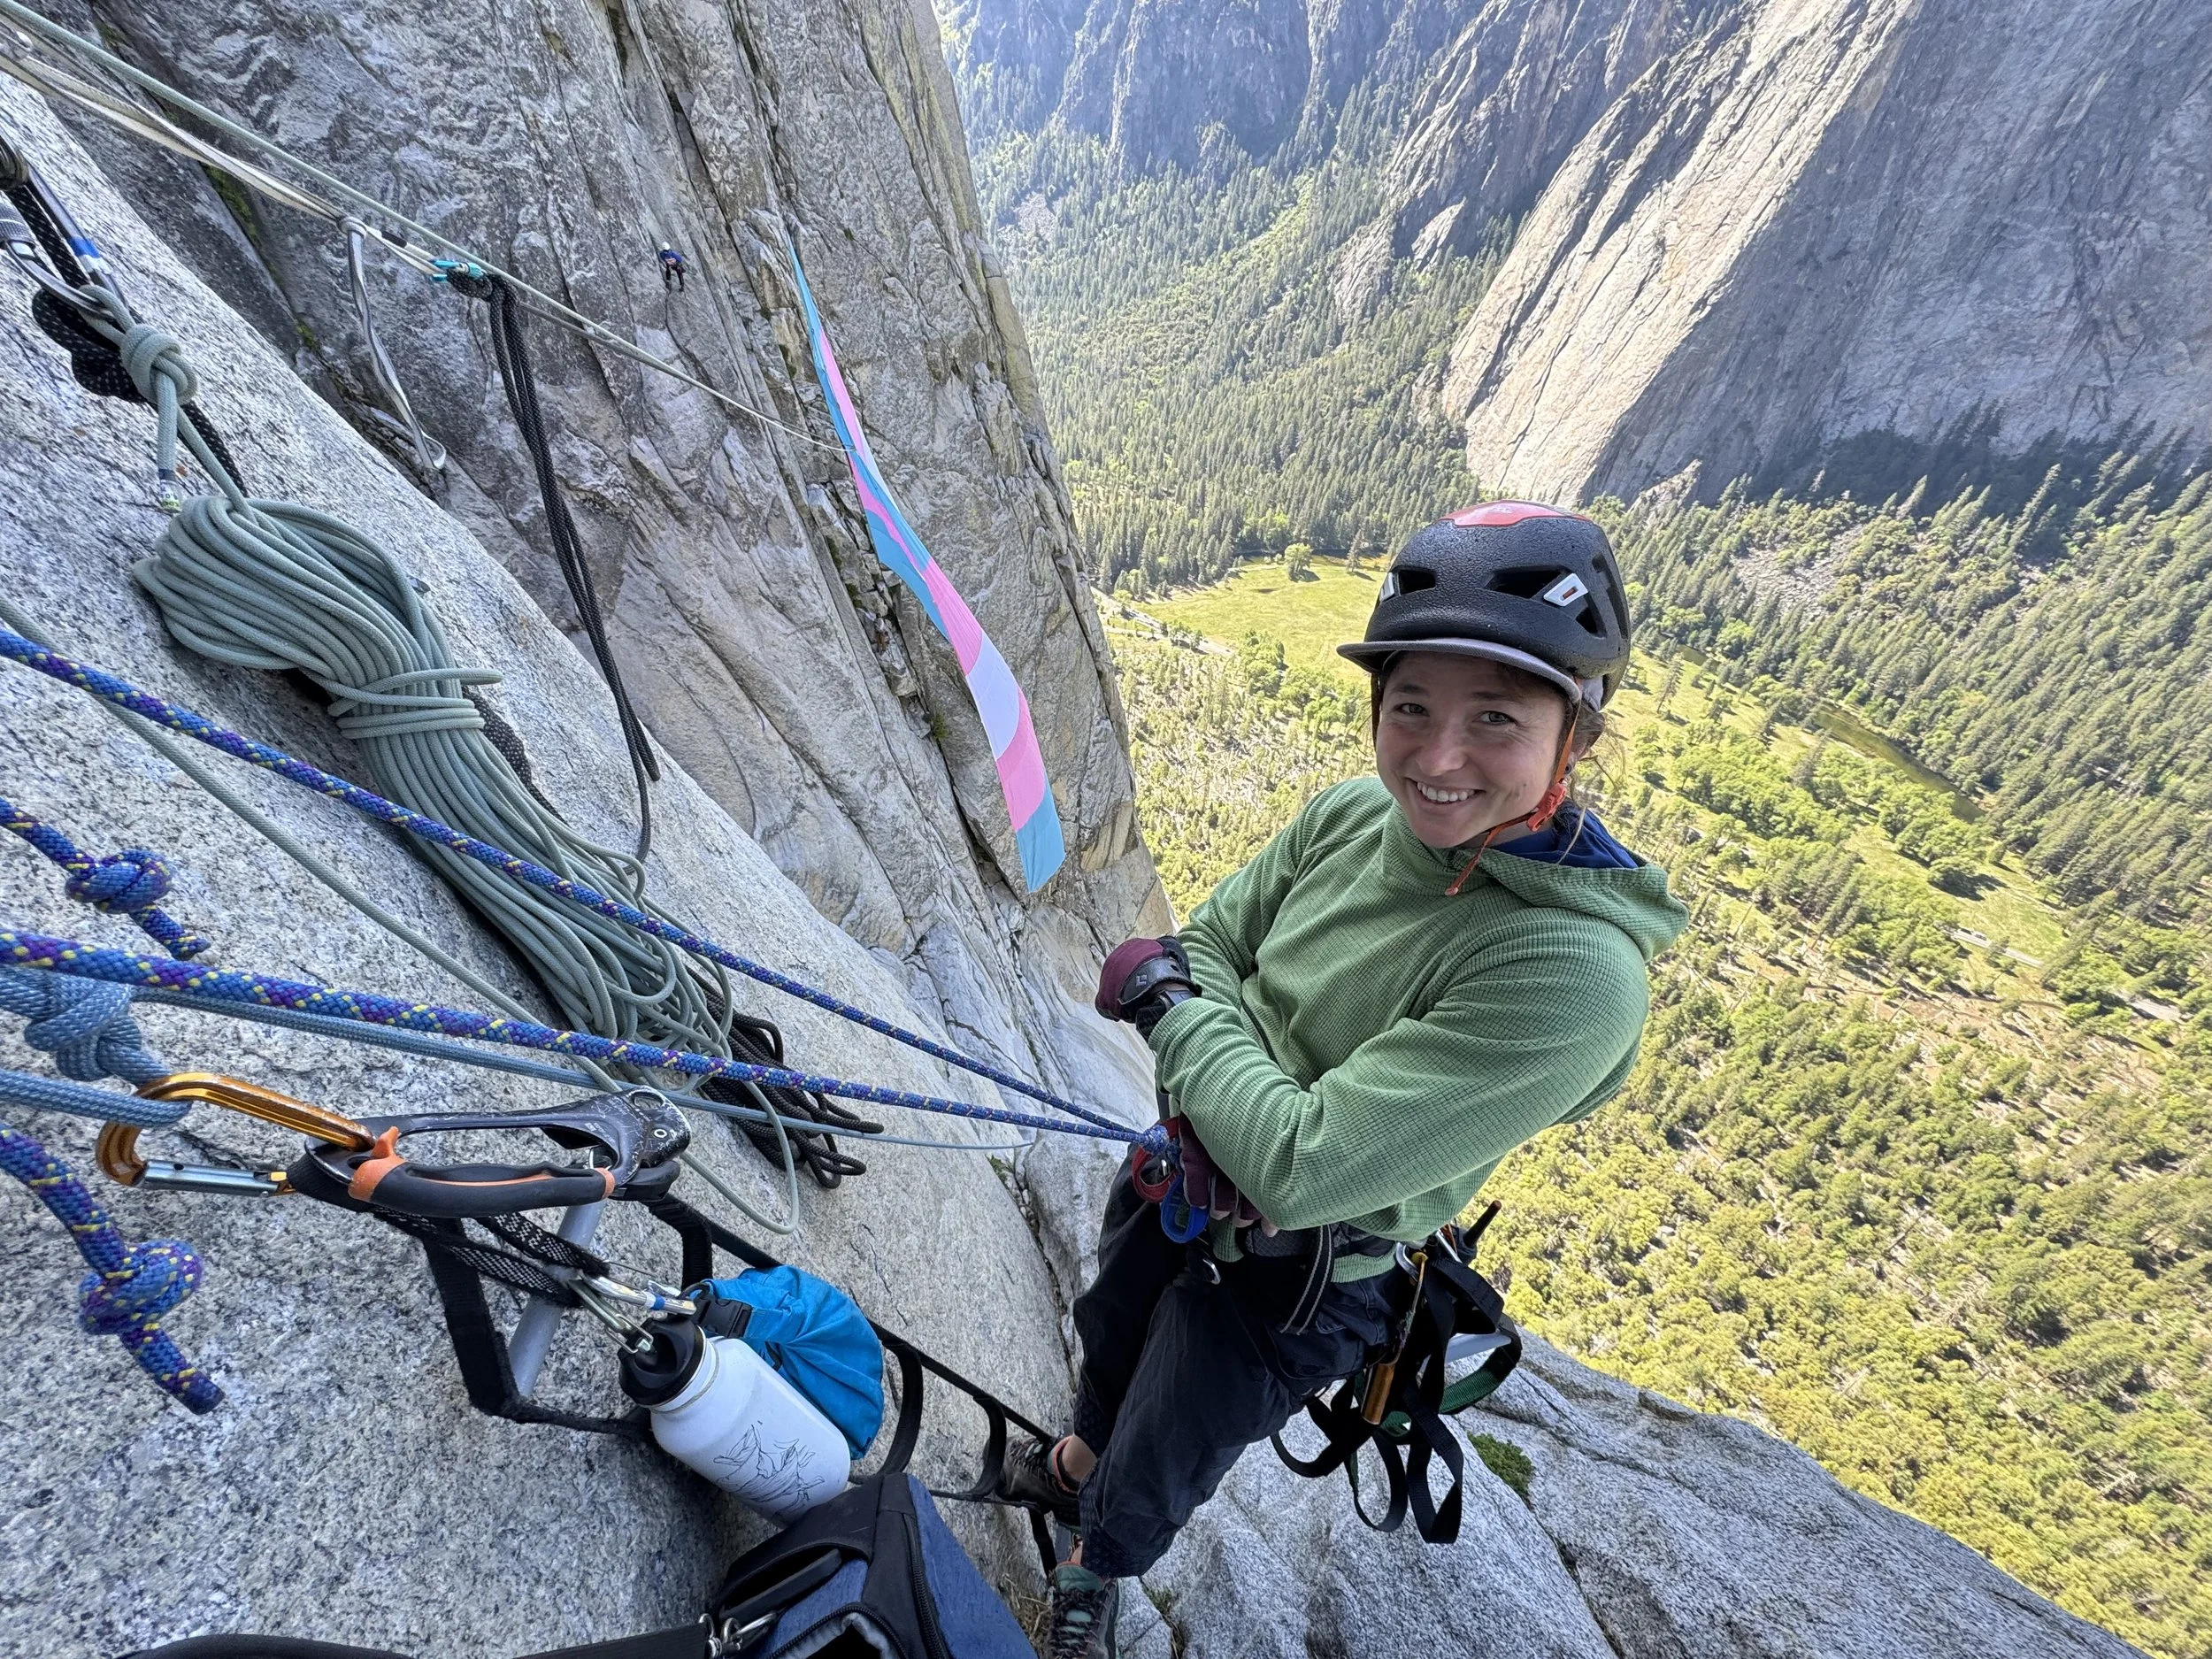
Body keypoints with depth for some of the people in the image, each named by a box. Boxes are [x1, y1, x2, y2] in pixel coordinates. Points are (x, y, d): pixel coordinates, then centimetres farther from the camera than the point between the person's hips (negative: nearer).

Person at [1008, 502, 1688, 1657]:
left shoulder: (1577, 972, -36)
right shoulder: (1350, 818, -17)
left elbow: (1300, 1166, -36)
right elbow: (1206, 945, -3)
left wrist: (1172, 1002, -24)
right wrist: (1240, 1074, -21)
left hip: (1285, 1282, -5)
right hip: (1178, 1173, 6)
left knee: (1151, 1476, 22)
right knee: (1109, 1334, 34)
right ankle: (1078, 1460, 71)